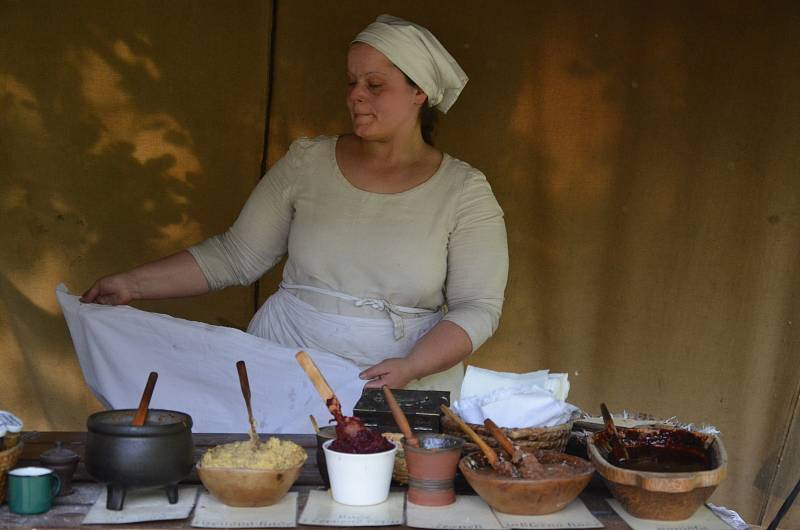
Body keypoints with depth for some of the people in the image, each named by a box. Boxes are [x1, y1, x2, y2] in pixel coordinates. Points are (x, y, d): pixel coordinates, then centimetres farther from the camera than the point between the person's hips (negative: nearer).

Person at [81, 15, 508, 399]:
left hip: (403, 387, -1)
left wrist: (411, 367, -18)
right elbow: (235, 256, 7)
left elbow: (478, 308, -3)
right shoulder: (308, 163, 5)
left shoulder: (464, 192, -1)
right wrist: (132, 284, 0)